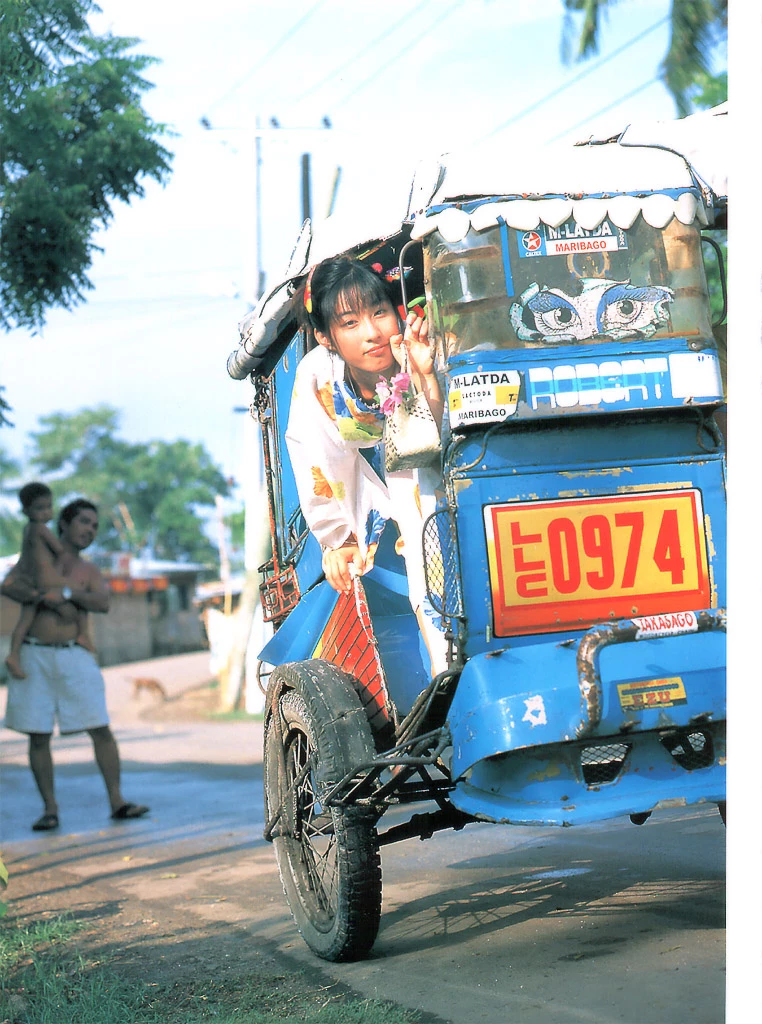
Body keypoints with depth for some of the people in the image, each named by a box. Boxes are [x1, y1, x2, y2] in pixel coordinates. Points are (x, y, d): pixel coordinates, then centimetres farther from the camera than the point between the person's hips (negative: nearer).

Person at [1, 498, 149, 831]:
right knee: (38, 736, 0)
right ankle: (50, 809, 9)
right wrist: (47, 599, -18)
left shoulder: (90, 573, 13)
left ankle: (117, 802, 1)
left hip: (74, 657, 1)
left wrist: (67, 593, -22)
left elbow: (102, 603, -8)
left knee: (101, 729, -5)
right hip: (33, 656, 0)